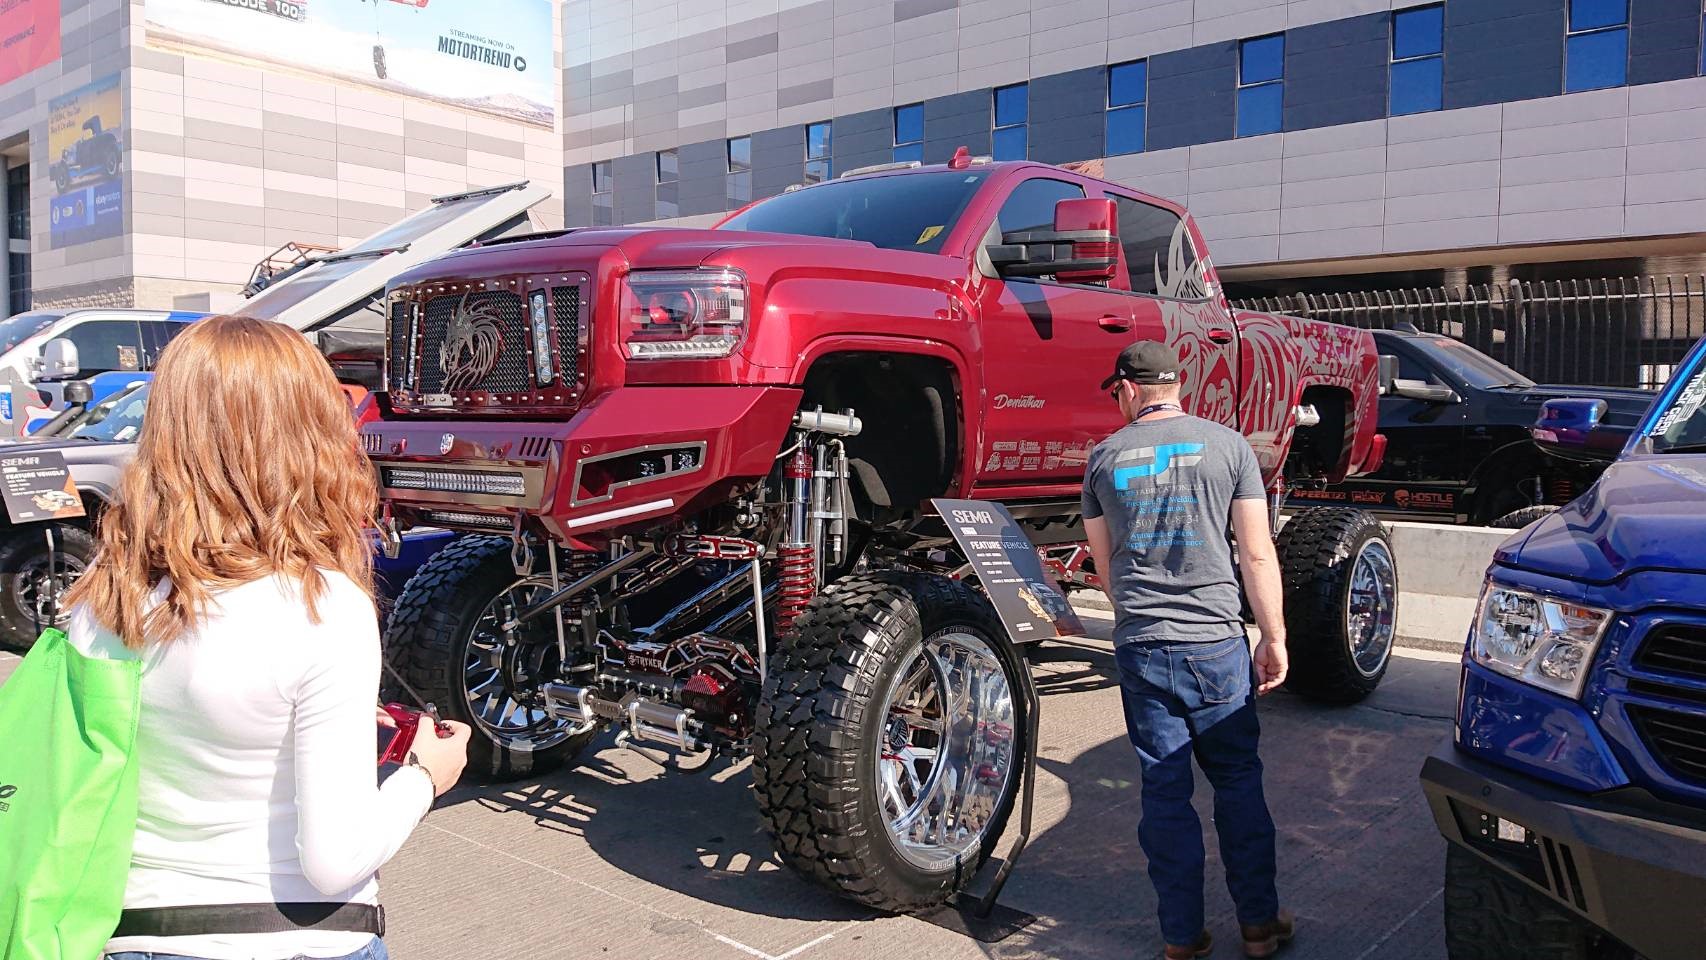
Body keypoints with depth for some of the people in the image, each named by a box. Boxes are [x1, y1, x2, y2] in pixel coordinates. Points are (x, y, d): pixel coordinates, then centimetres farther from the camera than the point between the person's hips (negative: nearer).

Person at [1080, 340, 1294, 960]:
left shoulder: (1104, 457, 4)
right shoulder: (1227, 445, -1)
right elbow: (1257, 554, -3)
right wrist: (1274, 637, 6)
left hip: (1139, 647, 1)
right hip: (1217, 642, -1)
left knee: (1164, 791, 9)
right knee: (1238, 782, 13)